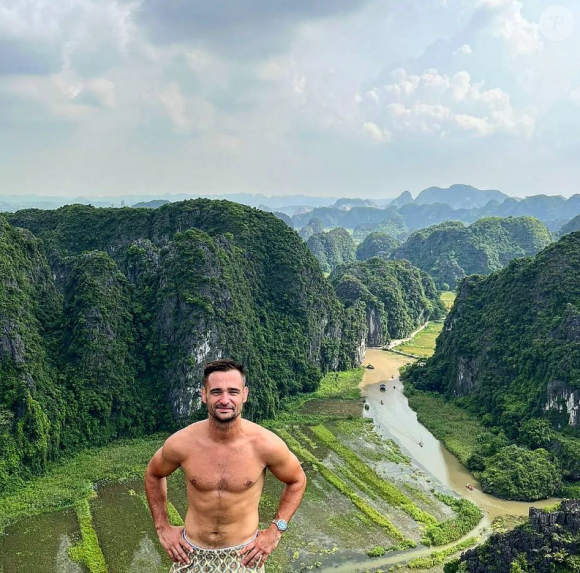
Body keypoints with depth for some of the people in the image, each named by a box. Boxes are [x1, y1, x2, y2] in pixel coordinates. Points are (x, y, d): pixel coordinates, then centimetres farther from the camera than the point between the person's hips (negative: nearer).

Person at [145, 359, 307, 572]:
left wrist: (275, 530, -6)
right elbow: (153, 475, 4)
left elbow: (297, 481, -1)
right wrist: (162, 527, 2)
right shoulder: (181, 443, -18)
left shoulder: (266, 444, -21)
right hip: (192, 554, 1)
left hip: (243, 555, -1)